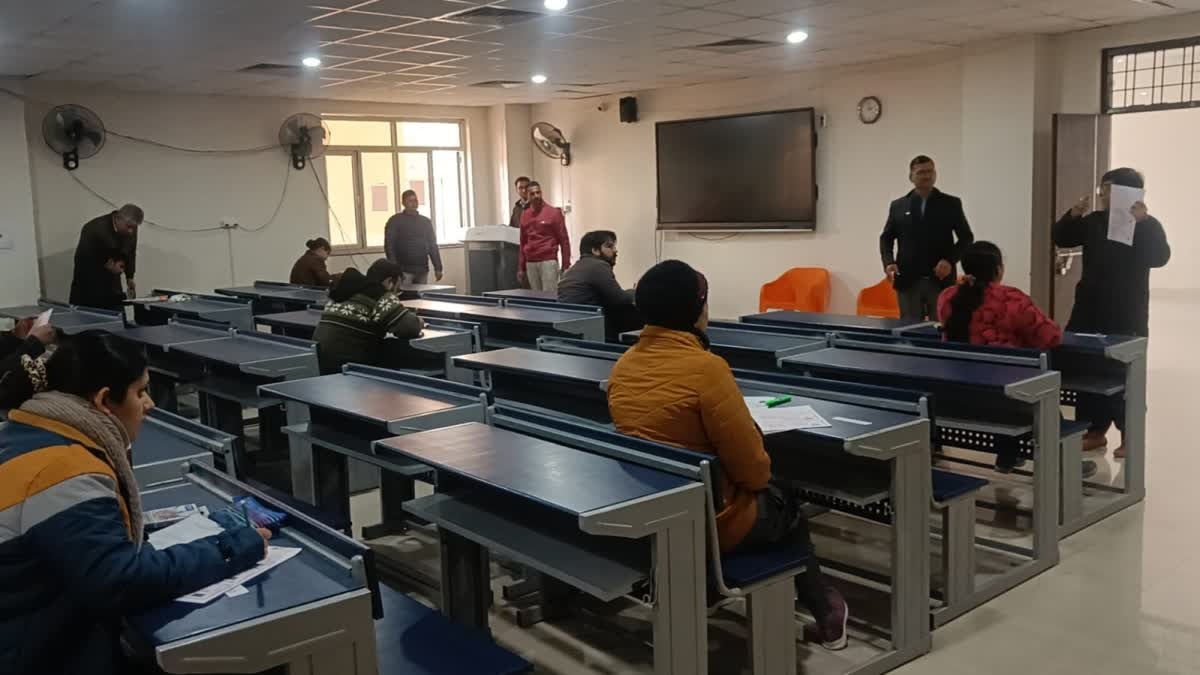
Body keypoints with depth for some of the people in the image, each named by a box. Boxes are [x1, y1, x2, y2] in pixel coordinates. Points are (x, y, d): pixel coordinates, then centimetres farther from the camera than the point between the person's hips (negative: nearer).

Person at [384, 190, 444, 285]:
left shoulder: (426, 222, 14)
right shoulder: (395, 221, 0)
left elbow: (433, 246, 15)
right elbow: (389, 246, -5)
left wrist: (438, 268, 6)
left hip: (422, 270, 4)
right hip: (404, 271, -4)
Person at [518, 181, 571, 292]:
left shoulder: (554, 212, -3)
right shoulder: (524, 216, 11)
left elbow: (564, 240, -3)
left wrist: (566, 265, -7)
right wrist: (521, 268, 13)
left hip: (548, 261, -4)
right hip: (530, 263, 4)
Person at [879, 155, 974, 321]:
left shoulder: (951, 204, 5)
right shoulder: (898, 206, 9)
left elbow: (966, 238, 4)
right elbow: (886, 238, 12)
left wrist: (950, 260, -12)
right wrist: (888, 262, -7)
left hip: (940, 281, -1)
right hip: (908, 281, 1)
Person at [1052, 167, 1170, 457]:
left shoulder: (1147, 225, -5)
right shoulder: (1094, 221, 8)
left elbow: (1159, 257, -20)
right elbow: (1061, 239, 9)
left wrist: (1143, 222, -30)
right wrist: (1073, 215, -8)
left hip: (1126, 316, -5)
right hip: (1090, 310, 5)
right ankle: (1095, 430, 18)